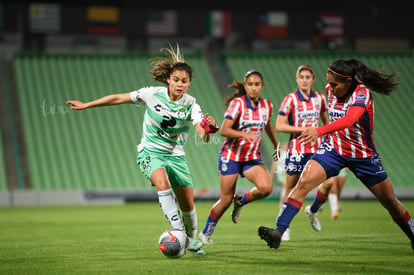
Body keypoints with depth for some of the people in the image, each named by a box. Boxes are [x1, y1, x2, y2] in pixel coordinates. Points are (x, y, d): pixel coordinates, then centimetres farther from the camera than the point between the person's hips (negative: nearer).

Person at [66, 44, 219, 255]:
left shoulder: (191, 105, -13)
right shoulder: (153, 94, -14)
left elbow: (203, 136, -24)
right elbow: (119, 98, -4)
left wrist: (208, 129, -49)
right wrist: (85, 105, -1)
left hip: (175, 155, 2)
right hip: (150, 152, -2)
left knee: (188, 206, 5)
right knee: (162, 183, -35)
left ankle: (192, 240, 33)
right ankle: (178, 231, -36)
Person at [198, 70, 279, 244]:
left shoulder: (267, 106, 3)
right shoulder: (237, 103, -13)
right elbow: (224, 130, -21)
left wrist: (276, 145, 35)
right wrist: (244, 134, -35)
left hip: (253, 158, 4)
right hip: (231, 156, -4)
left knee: (266, 187, -22)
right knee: (226, 199, -1)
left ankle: (241, 201, 9)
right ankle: (206, 232, 21)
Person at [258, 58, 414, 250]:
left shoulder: (362, 93, -24)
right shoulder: (330, 90, -5)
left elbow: (349, 119, -45)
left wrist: (320, 131, -58)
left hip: (363, 155, -3)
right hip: (333, 149, 3)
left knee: (391, 203, 7)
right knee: (304, 183, -20)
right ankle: (278, 231, -25)